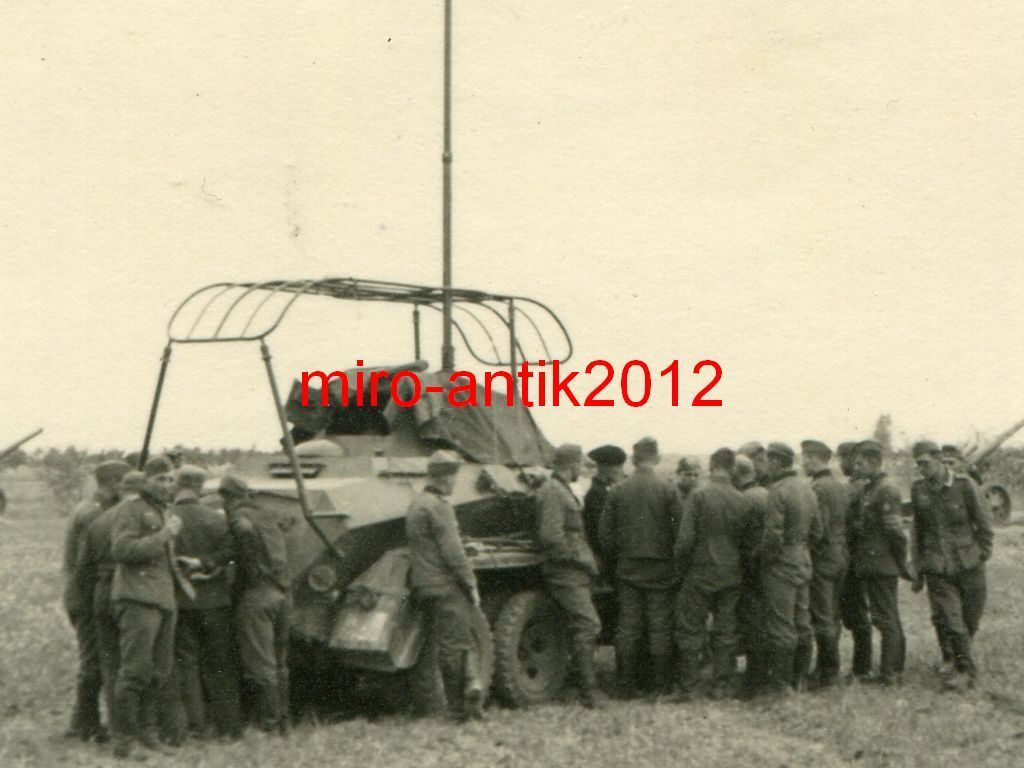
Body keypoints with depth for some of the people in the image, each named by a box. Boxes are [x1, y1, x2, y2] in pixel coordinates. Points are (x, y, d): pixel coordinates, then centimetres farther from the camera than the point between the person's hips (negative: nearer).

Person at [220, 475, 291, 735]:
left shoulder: (239, 515, -6)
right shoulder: (270, 516, 16)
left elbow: (245, 529, -28)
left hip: (256, 594, -7)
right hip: (283, 594, 7)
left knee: (259, 664, -3)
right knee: (279, 662, 15)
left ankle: (268, 724, -3)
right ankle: (283, 721, 19)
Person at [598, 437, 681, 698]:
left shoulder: (617, 491, -1)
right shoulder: (667, 490, -8)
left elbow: (605, 533, 2)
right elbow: (680, 530, -8)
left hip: (627, 569, 2)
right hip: (660, 570, -2)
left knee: (627, 627, 6)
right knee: (660, 628, 4)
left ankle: (626, 686, 8)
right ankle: (662, 685, 6)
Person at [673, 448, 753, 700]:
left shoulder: (699, 495, -13)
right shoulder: (744, 502, -3)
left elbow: (685, 538, -14)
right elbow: (748, 541, 2)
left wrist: (682, 567, 0)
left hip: (700, 574, -3)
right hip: (731, 576, 3)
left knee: (691, 632, 6)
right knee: (725, 632, 11)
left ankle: (687, 688, 10)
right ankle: (722, 685, 15)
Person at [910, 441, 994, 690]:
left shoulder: (964, 485, -8)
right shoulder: (918, 489, 3)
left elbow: (984, 524, 0)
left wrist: (980, 558, -1)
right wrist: (918, 570, 12)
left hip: (967, 564, -1)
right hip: (937, 565, 1)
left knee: (970, 619, 6)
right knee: (946, 617, -10)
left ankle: (953, 659, 29)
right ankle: (966, 669, 0)